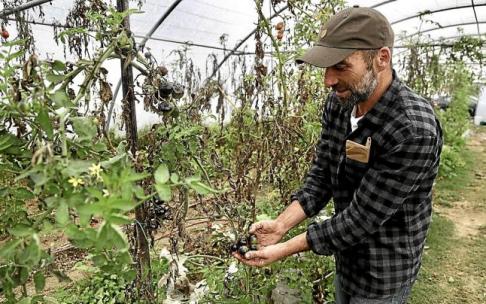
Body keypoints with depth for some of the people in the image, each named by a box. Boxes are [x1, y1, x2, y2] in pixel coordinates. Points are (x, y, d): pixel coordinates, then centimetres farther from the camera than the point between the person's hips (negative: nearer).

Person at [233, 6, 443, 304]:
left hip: (383, 272, -6)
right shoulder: (338, 103, -10)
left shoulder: (414, 130, -33)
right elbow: (320, 176, -5)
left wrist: (285, 249, -26)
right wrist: (281, 224, -17)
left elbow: (362, 218, -29)